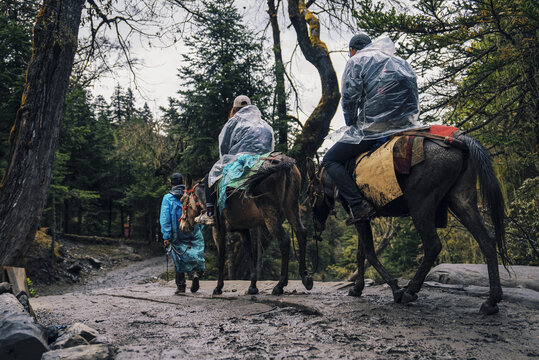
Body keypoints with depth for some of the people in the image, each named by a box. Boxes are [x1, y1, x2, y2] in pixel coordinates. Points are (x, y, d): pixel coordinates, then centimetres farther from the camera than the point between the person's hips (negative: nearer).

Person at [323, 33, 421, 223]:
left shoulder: (356, 62, 4)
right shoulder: (401, 63, 23)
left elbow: (349, 98, -7)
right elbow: (412, 98, 20)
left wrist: (351, 125, 7)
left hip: (372, 127, -7)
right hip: (405, 124, 7)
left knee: (330, 160, 2)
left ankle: (359, 205, -17)